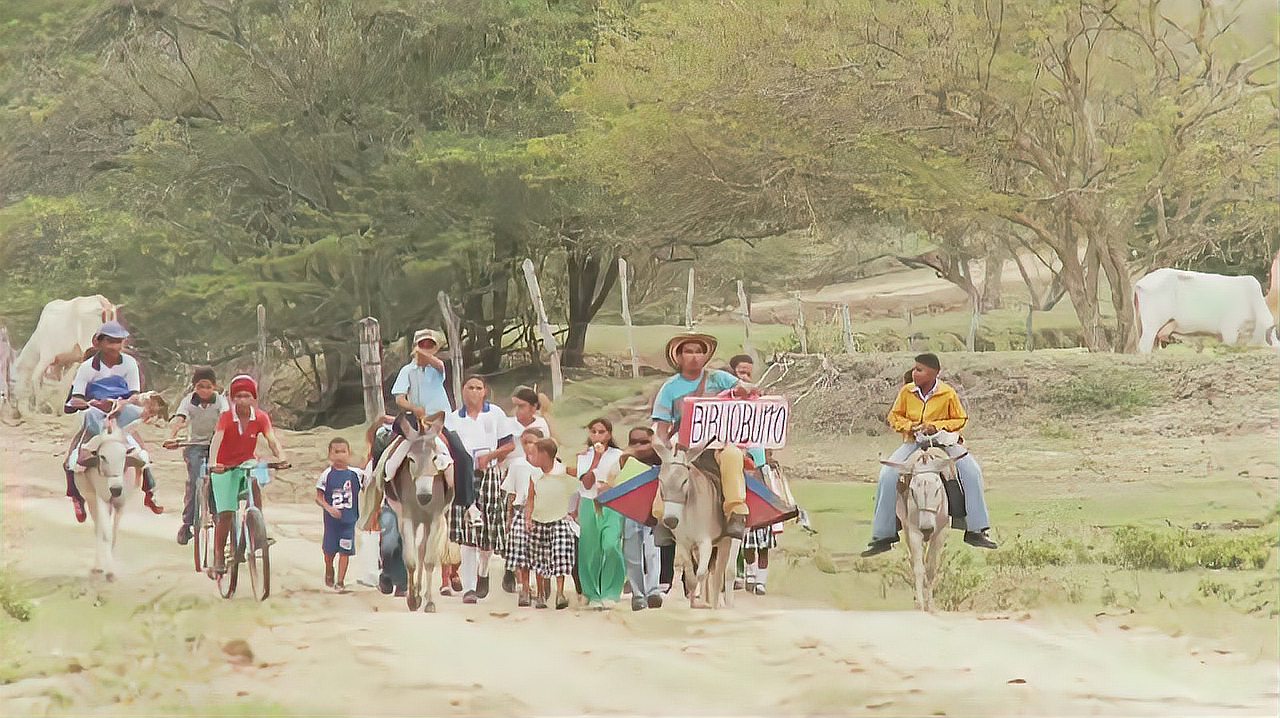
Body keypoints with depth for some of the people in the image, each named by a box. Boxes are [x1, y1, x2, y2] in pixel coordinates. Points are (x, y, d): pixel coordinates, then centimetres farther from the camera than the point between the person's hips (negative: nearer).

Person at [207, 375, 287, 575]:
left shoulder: (261, 417, -12)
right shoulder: (226, 418, -20)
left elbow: (271, 439, -24)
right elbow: (217, 440, -34)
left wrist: (281, 457, -45)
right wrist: (213, 463, -52)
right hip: (225, 468, -1)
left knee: (255, 482, -33)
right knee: (225, 513, -7)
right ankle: (219, 557, 3)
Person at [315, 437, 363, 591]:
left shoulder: (355, 473, -3)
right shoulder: (327, 474, -7)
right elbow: (319, 497, -7)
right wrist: (329, 508, -22)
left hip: (349, 519, 0)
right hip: (332, 519, 0)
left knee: (345, 550, -2)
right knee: (329, 549, 13)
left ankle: (340, 581, 6)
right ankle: (329, 574, 38)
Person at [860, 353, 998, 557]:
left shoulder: (948, 393, -8)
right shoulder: (906, 392, -2)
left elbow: (960, 419, 2)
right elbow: (895, 416, 11)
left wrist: (937, 426, -15)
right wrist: (910, 426, -10)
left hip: (944, 442, -1)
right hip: (913, 442, 1)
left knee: (971, 471, -24)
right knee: (888, 476, -23)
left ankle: (975, 530, -14)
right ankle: (883, 536, -14)